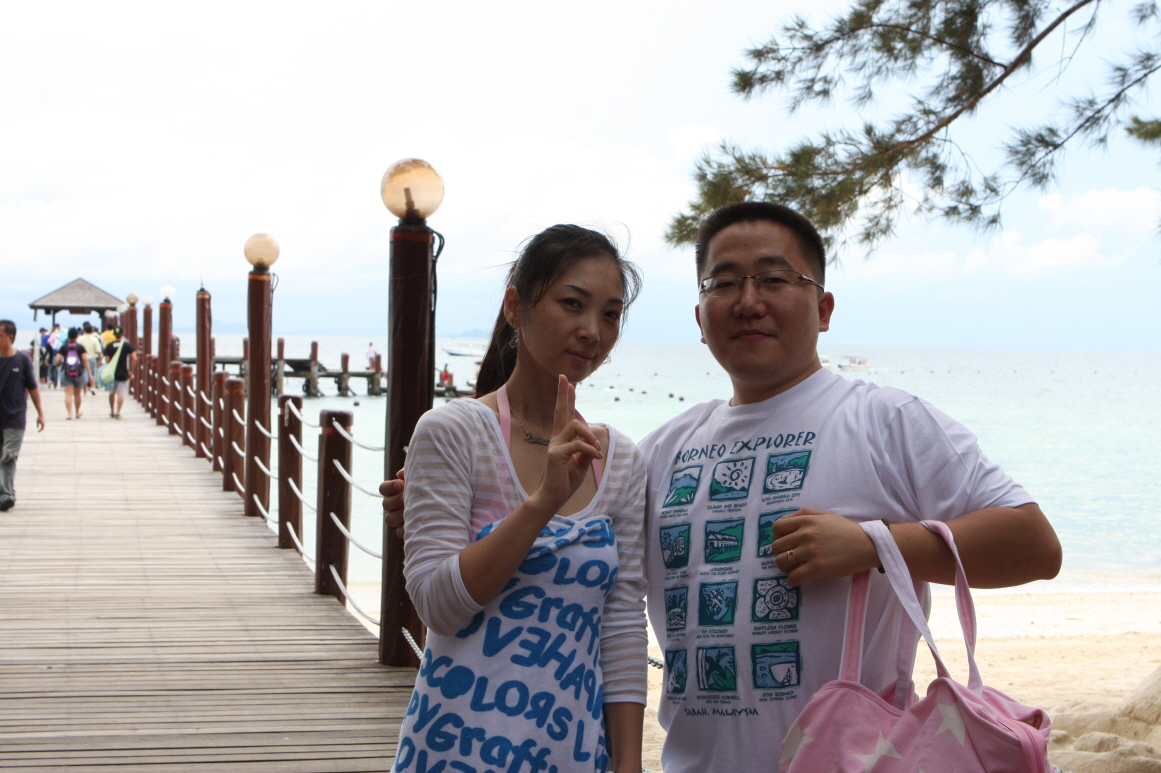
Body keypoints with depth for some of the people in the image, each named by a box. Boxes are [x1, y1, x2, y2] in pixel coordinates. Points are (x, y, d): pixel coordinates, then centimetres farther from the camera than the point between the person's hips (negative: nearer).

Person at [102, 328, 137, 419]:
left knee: (112, 393, 16)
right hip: (123, 373, -2)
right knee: (121, 393, -2)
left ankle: (112, 412, 24)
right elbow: (134, 358, -10)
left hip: (112, 373, 2)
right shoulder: (127, 345, -4)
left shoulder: (109, 346, -1)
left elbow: (107, 360, -5)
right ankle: (118, 412, -11)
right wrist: (130, 370, -1)